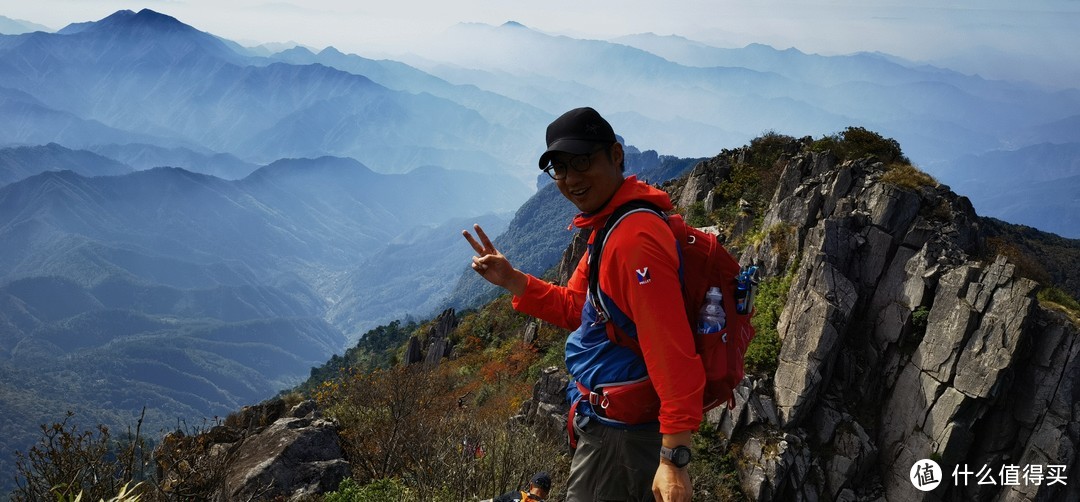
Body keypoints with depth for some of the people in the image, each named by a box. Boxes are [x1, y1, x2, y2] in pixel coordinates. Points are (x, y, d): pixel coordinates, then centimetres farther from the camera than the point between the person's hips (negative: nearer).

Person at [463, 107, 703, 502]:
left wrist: (674, 457, -30)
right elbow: (575, 307, 15)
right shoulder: (610, 227, 9)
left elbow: (672, 351, -29)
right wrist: (512, 281, 0)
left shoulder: (635, 238, -25)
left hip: (620, 436, -10)